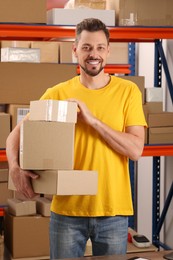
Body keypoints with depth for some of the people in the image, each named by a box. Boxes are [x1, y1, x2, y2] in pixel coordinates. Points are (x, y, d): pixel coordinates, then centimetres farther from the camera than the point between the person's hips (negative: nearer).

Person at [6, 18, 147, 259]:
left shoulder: (128, 91, -2)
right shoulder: (57, 93, 0)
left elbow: (135, 150, -10)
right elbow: (17, 134, 1)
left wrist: (92, 120, -18)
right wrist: (15, 168, -19)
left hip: (113, 211, 0)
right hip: (67, 208, 1)